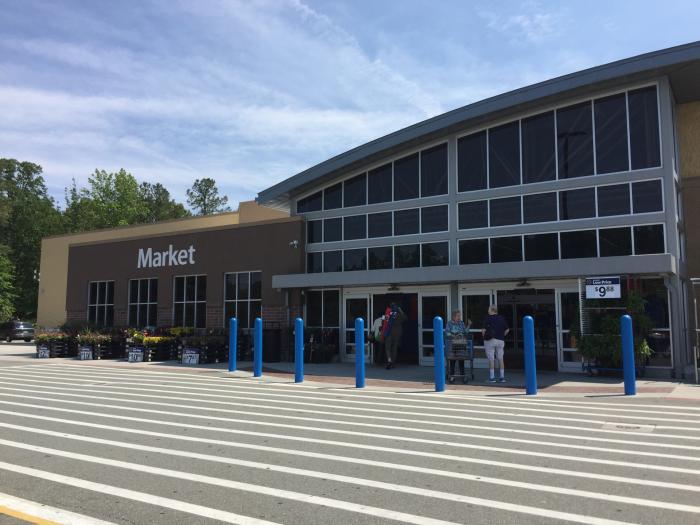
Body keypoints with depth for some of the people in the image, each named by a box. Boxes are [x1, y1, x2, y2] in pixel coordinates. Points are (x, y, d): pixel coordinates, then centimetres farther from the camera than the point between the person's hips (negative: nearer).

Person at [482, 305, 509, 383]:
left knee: (491, 359, -1)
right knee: (500, 359, 9)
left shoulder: (488, 318, -7)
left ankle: (492, 377, 0)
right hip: (500, 341, 4)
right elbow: (507, 330, 7)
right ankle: (502, 377, 11)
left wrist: (484, 336, 4)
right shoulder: (502, 318, 6)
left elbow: (484, 330, -12)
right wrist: (501, 335, 15)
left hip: (490, 341, -4)